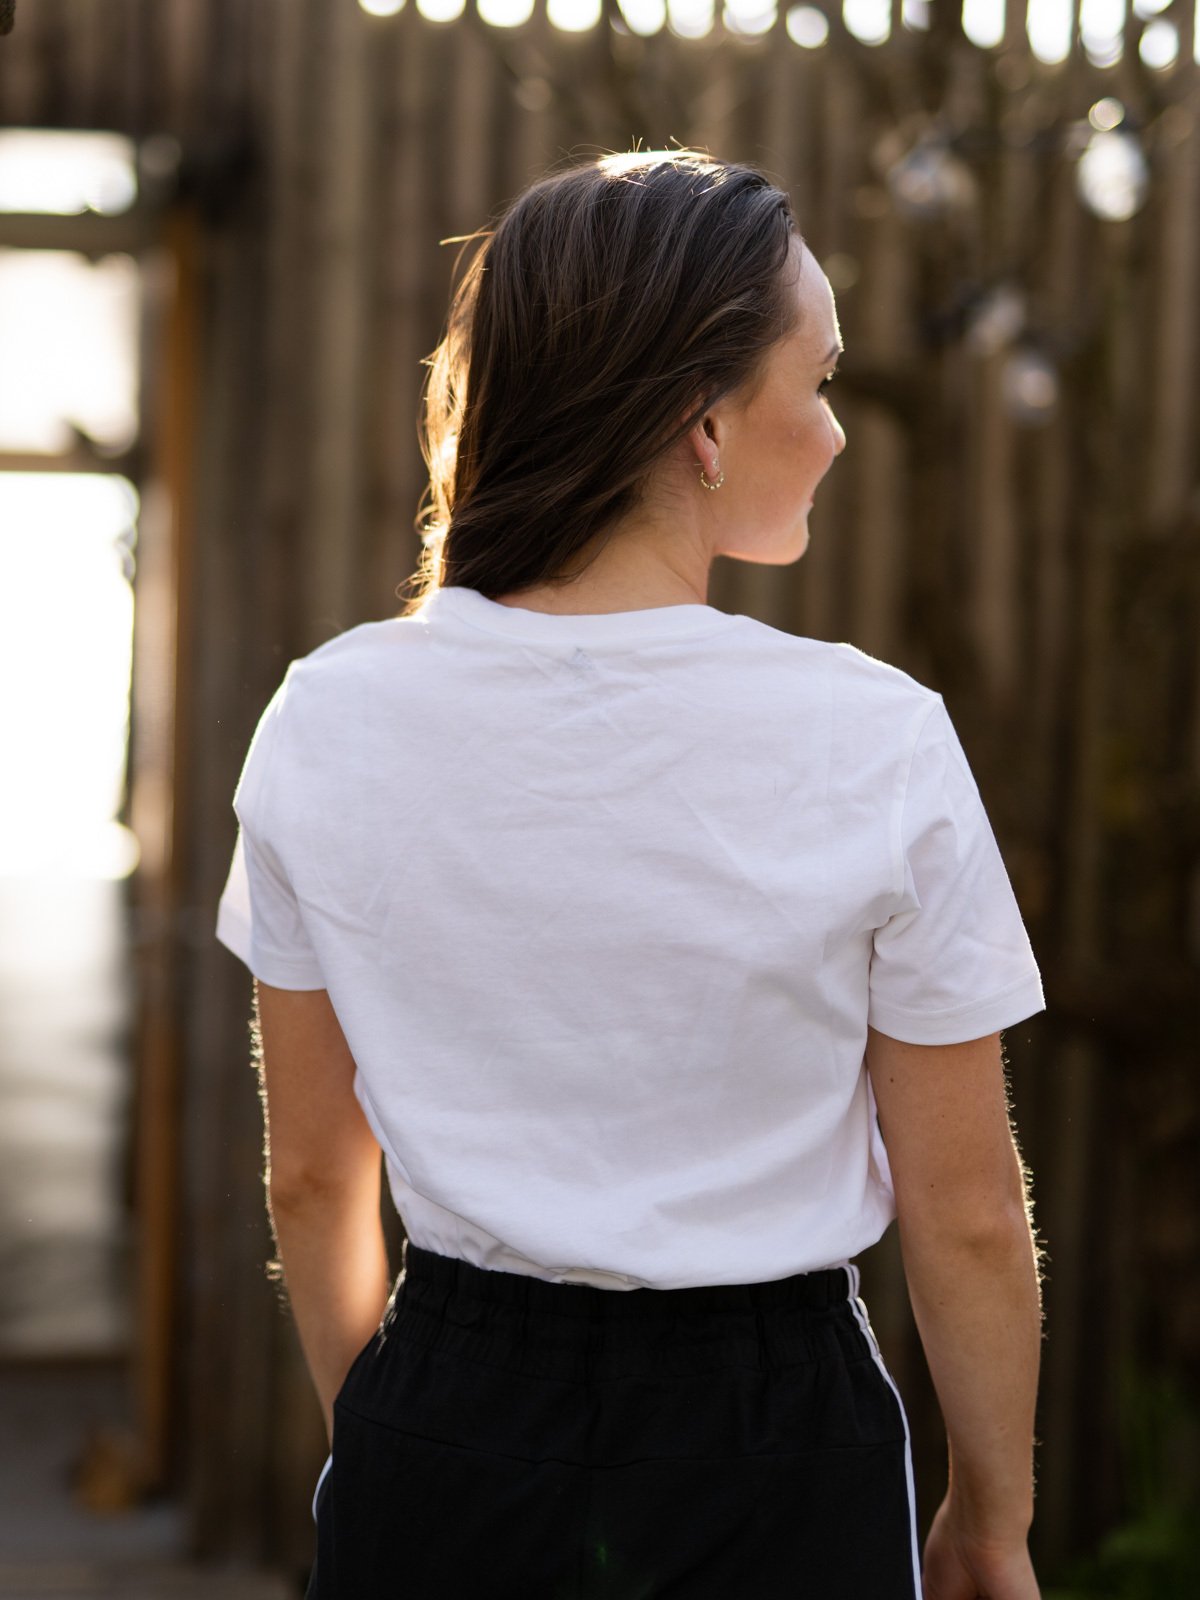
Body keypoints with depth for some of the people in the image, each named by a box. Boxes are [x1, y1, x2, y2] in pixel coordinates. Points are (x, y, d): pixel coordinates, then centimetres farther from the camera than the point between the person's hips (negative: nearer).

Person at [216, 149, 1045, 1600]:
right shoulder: (876, 746, -15)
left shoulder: (328, 721, -7)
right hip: (771, 1459, -2)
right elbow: (966, 1218, -8)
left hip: (444, 1442, 2)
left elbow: (312, 1177, 3)